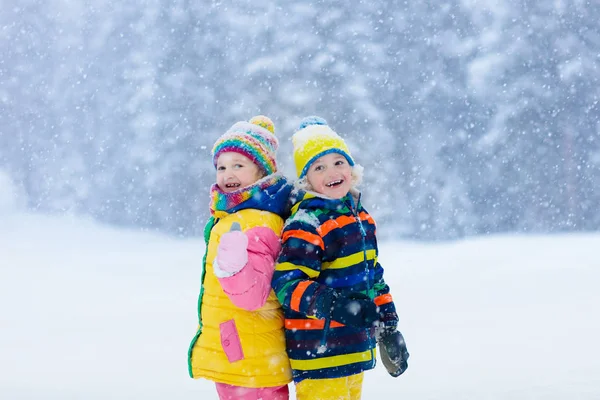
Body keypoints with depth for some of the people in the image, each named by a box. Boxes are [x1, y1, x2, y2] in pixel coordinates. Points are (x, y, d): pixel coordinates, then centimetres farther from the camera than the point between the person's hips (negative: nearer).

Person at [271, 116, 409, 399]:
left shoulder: (361, 219, 14)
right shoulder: (305, 224, -13)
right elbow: (287, 283, -23)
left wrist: (389, 329, 22)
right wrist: (330, 304, -37)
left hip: (356, 348, 9)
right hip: (320, 352, -9)